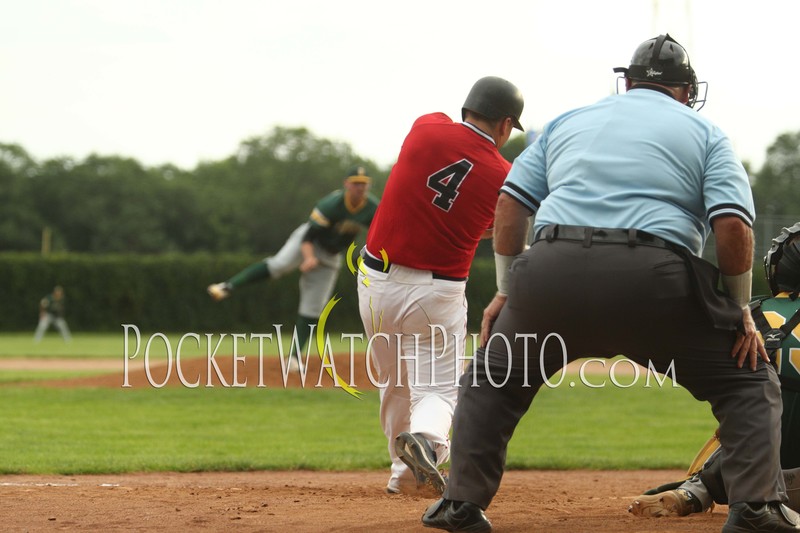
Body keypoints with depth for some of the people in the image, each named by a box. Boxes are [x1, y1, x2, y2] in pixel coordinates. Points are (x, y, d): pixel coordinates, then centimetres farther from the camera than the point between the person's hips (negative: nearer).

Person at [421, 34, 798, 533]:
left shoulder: (569, 121, 26)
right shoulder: (705, 132, 16)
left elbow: (510, 202, 17)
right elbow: (733, 224, 1)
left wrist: (506, 290, 22)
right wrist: (740, 307, 10)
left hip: (551, 272, 2)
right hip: (658, 283, -2)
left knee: (494, 376, 26)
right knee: (749, 378, 16)